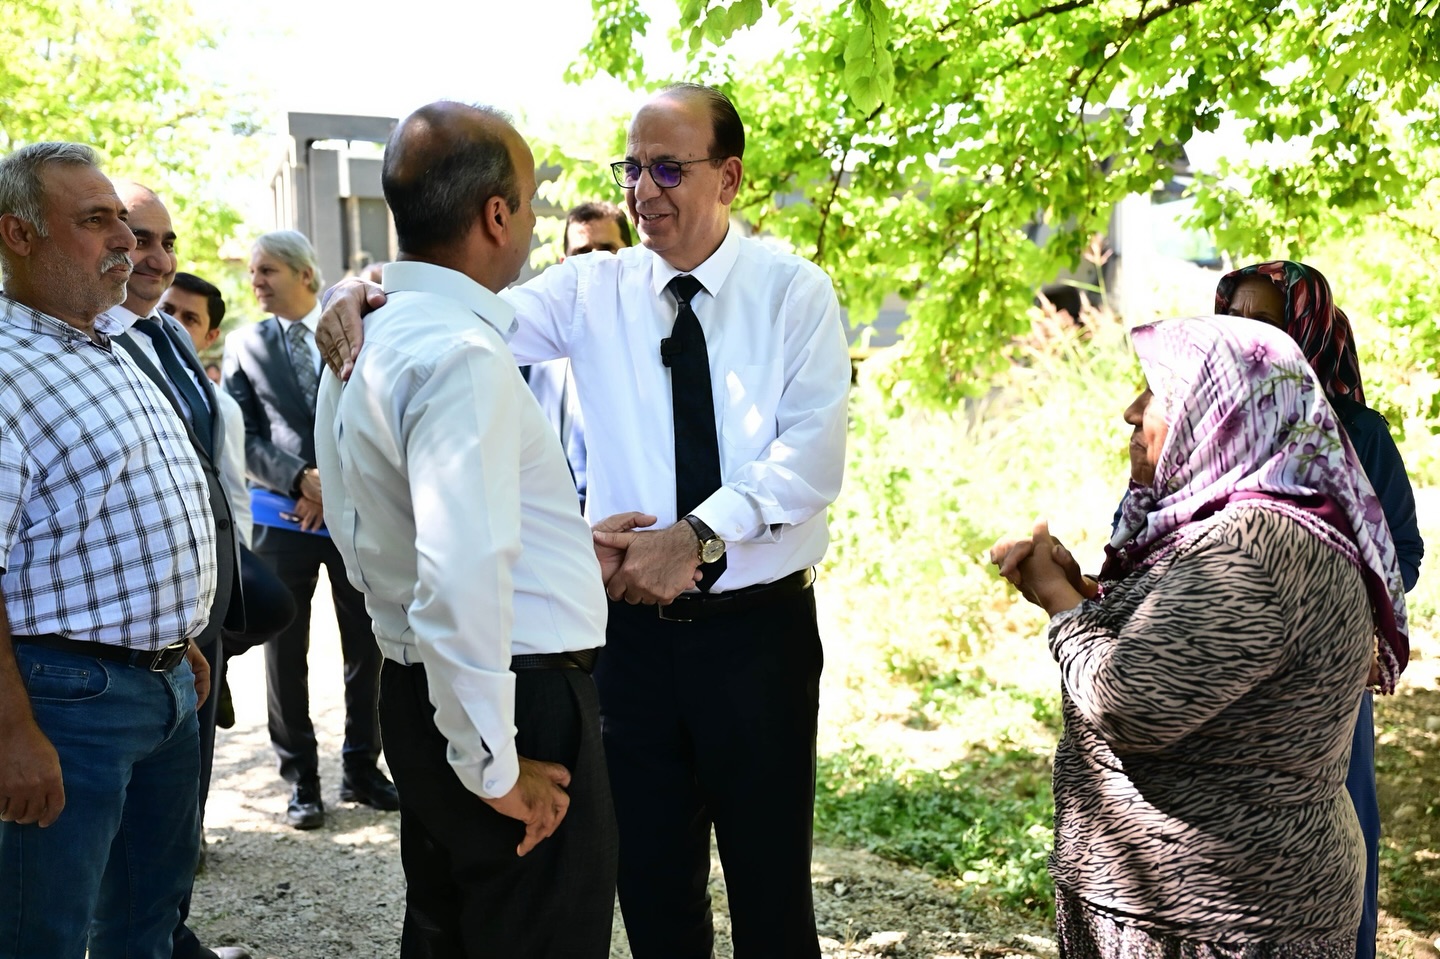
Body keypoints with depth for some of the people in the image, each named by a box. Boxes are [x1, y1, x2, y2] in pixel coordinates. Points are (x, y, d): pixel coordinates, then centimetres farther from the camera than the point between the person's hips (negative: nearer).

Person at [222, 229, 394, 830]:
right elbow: (244, 438, 0)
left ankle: (361, 767, 21)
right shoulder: (244, 345, 6)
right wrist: (300, 480, -14)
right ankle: (300, 776, 17)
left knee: (366, 646, 6)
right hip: (283, 518, 0)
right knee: (285, 652, 5)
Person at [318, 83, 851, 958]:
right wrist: (364, 292, -27)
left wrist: (698, 536, -24)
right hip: (637, 622, 2)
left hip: (760, 626, -2)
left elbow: (813, 456, -13)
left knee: (770, 883, 7)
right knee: (652, 883, 12)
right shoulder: (594, 292, 5)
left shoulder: (795, 292, -2)